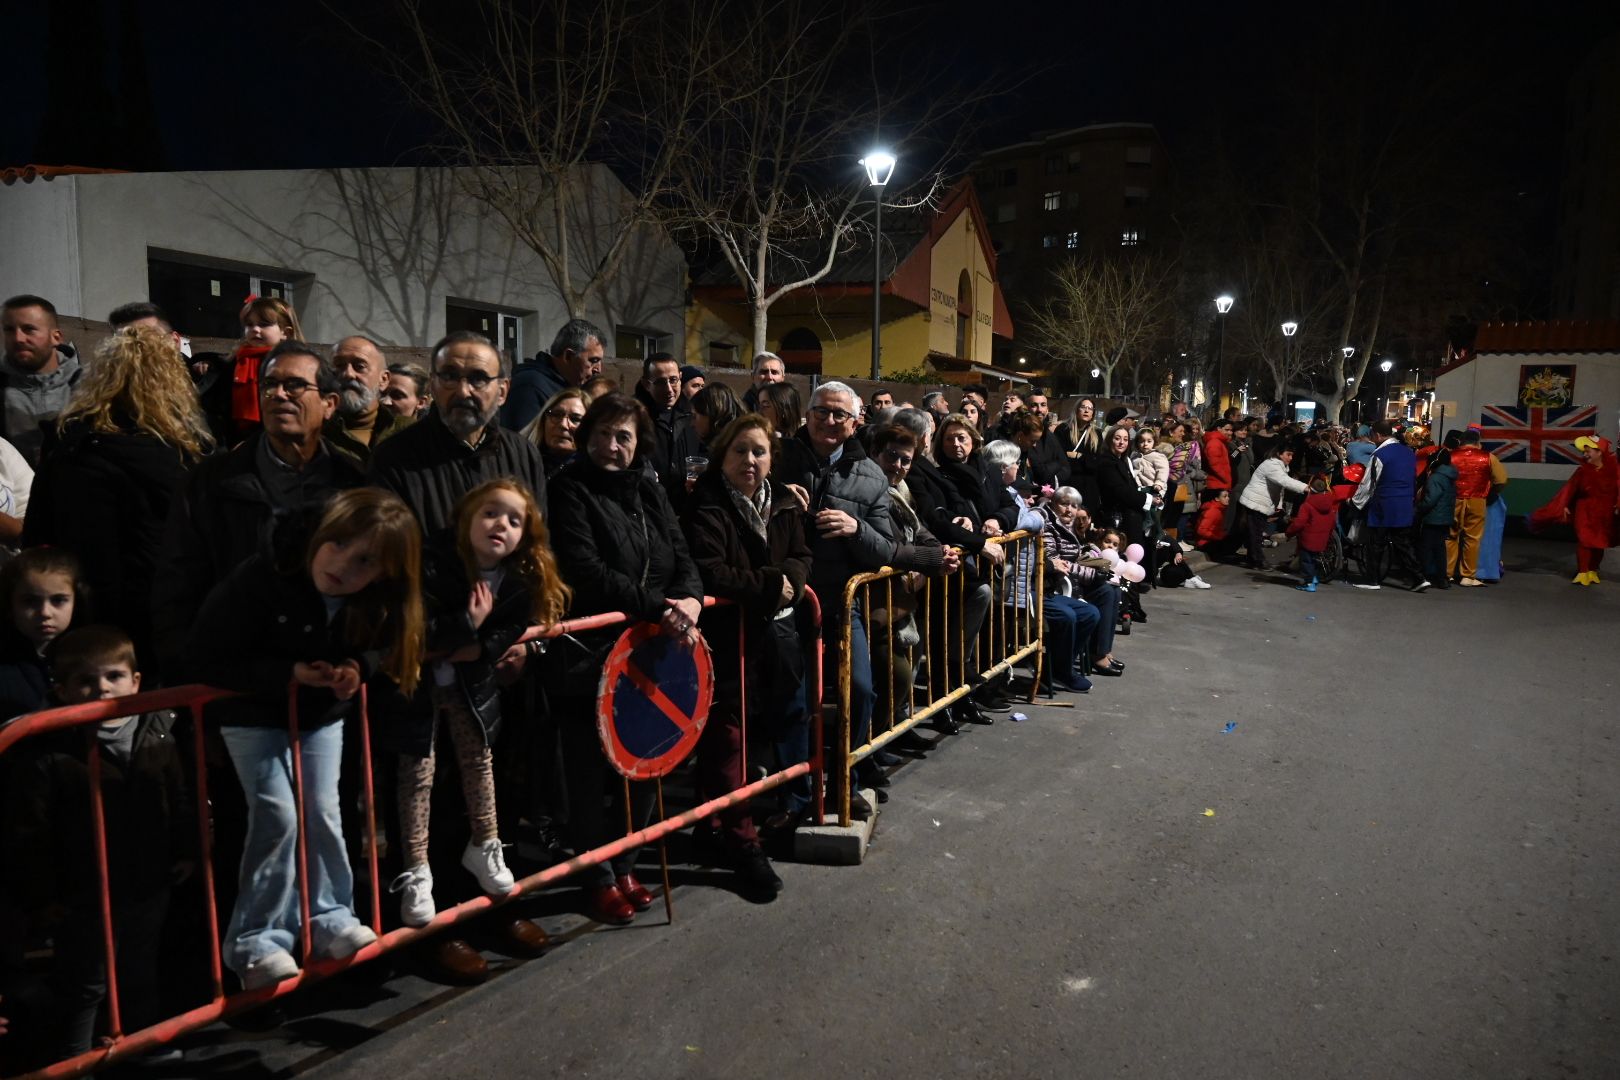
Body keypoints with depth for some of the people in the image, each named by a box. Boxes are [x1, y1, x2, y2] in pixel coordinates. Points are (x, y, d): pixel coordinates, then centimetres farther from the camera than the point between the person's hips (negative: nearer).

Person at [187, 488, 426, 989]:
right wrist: (289, 674, -33)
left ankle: (328, 918, 22)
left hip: (323, 715, 4)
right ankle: (256, 939, 6)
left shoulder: (378, 606, -20)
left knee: (322, 813, 4)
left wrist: (357, 673, -24)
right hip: (254, 716, -3)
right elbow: (207, 659, -26)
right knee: (278, 816, -9)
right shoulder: (262, 580, -32)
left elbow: (383, 662, -1)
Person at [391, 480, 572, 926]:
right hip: (421, 682, -4)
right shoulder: (436, 569, -25)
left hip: (471, 684, 4)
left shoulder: (521, 580, -13)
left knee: (479, 759, 16)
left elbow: (509, 638, -13)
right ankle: (416, 872, 15)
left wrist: (471, 650, -24)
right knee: (418, 773, 3)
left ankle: (483, 847, 36)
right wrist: (468, 625, -32)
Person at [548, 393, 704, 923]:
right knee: (591, 773, 4)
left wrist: (690, 600, -13)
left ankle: (624, 866, 30)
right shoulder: (571, 490, -7)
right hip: (590, 654, -5)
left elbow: (682, 559, 9)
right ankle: (600, 878, 22)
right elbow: (585, 570, -18)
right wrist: (657, 606, -24)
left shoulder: (649, 492, 12)